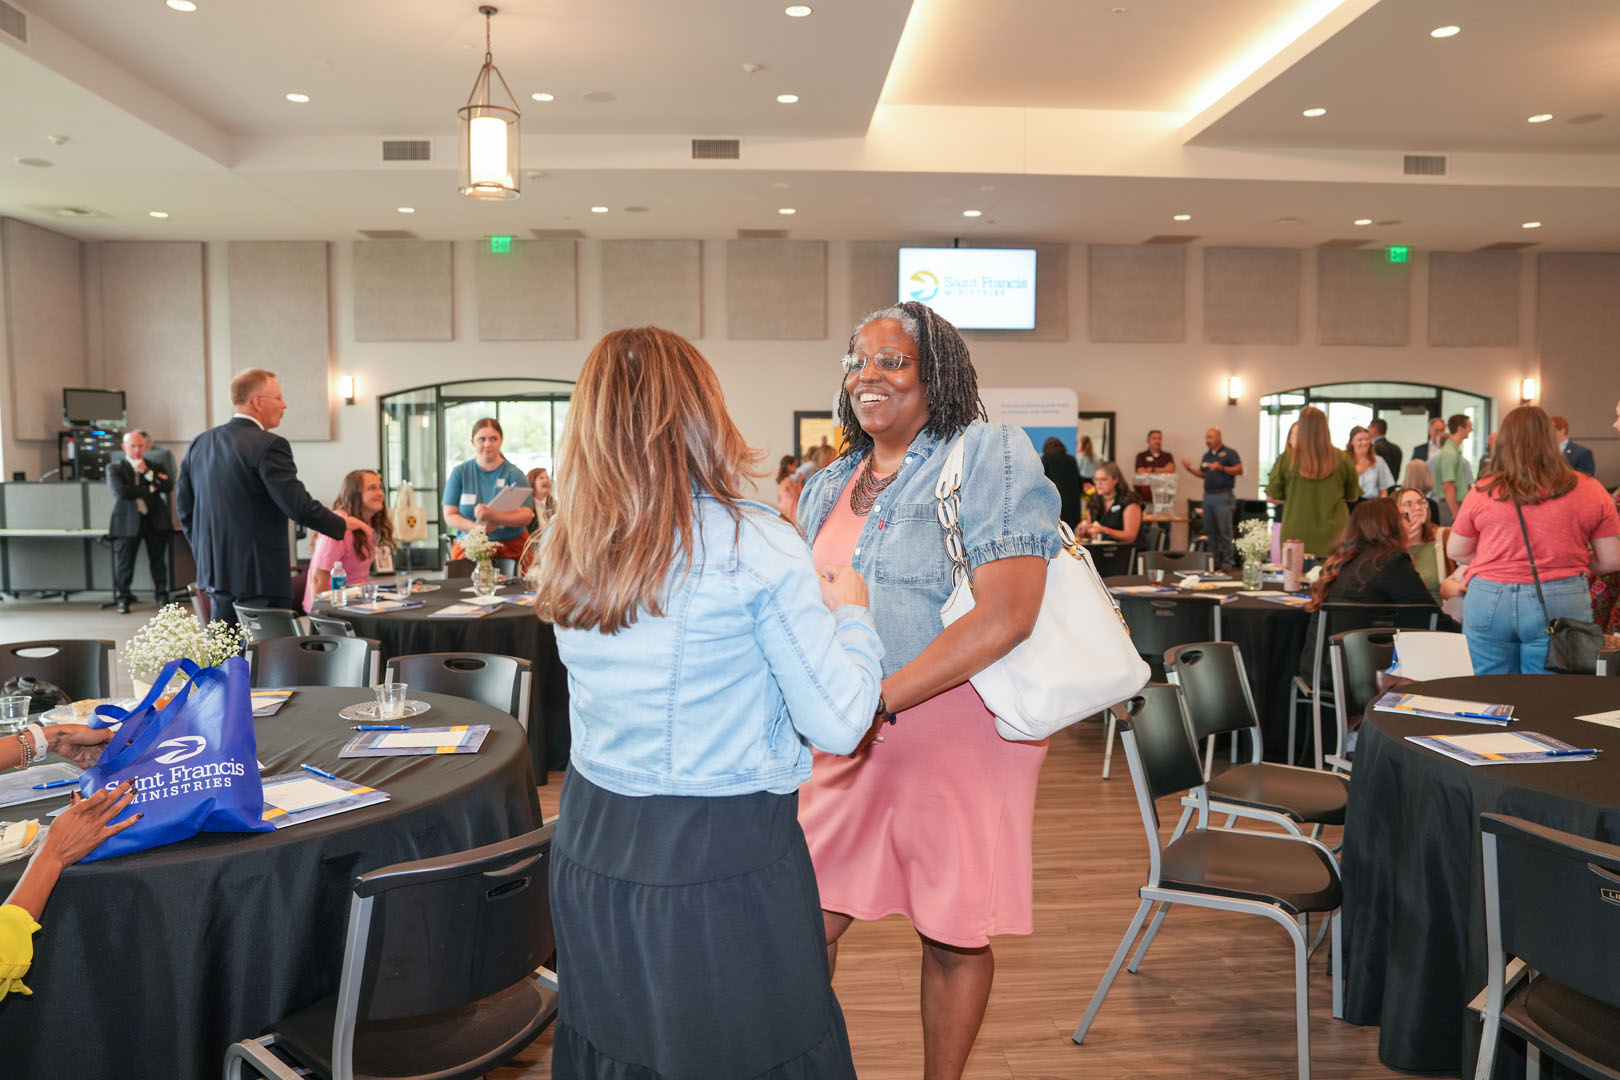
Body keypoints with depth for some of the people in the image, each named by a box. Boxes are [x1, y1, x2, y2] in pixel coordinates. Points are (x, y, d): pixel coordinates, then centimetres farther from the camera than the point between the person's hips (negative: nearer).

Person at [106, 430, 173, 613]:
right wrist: (150, 489, -8)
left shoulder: (155, 466, 13)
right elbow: (120, 491, -12)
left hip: (155, 520, 2)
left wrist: (147, 473, -10)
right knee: (124, 562, 1)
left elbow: (169, 487, -2)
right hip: (128, 521, -2)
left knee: (158, 561, 4)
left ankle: (162, 597, 13)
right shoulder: (115, 468, 5)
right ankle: (123, 599, 11)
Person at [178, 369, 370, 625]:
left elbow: (184, 505, 15)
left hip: (215, 572, 8)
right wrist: (343, 524, -4)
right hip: (261, 575, -8)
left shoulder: (200, 443, 10)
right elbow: (298, 505, -19)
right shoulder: (268, 445, -15)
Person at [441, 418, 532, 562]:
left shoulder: (514, 474, 1)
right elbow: (449, 515, 2)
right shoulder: (459, 473, 6)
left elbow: (526, 516, -9)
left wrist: (493, 516, -26)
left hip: (511, 549, -1)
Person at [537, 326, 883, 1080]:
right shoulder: (756, 546, -16)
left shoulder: (565, 548, 1)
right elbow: (837, 727, -14)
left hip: (589, 850, 6)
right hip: (723, 862, -6)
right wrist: (850, 613, 2)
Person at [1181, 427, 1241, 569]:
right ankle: (1214, 560, 15)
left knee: (1224, 530, -8)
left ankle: (1227, 561, -4)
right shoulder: (1207, 455, 18)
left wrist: (1221, 468, -21)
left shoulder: (1229, 453, -2)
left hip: (1223, 495, -7)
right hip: (1208, 496, 7)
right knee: (1210, 530, 8)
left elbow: (1239, 470, -10)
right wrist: (1190, 468, 7)